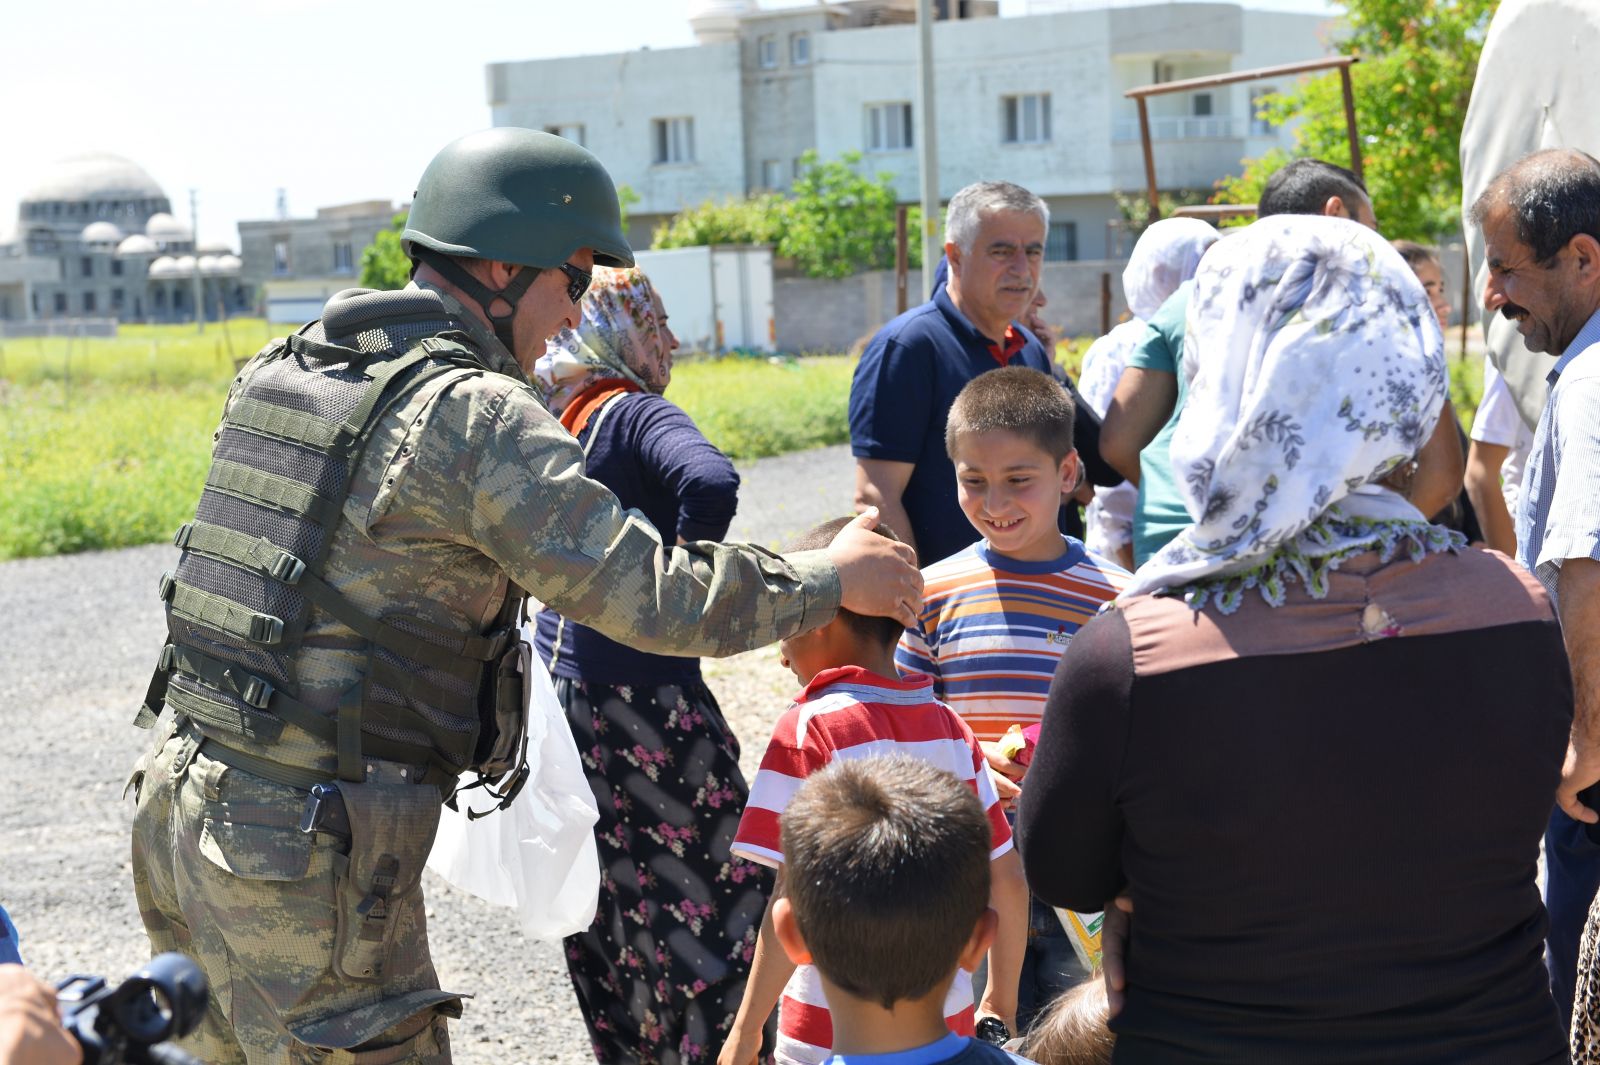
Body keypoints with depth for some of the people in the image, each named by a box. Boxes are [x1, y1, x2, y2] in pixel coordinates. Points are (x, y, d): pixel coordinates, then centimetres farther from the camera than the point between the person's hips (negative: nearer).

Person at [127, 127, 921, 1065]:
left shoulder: (282, 370, 11)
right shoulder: (469, 414, -15)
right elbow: (651, 593, -18)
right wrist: (832, 577, -3)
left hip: (181, 794, 9)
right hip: (304, 842, -9)